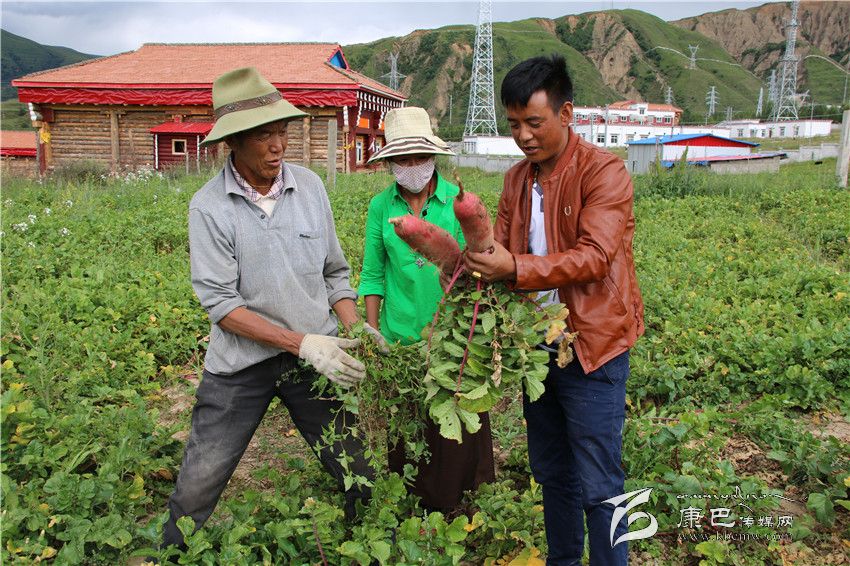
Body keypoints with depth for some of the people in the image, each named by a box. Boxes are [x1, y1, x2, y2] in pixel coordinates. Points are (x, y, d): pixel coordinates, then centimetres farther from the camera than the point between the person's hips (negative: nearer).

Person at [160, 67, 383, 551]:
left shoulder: (310, 186, -1)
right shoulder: (209, 207, -11)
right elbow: (221, 302, -14)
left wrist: (355, 329, -8)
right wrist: (302, 342, -21)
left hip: (318, 354, 3)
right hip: (241, 363, -2)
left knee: (361, 478, 8)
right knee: (198, 486, 7)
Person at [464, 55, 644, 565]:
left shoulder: (604, 172, -12)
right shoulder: (517, 179, 10)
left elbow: (594, 257, -23)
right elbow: (502, 250, 11)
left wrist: (515, 269, -32)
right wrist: (477, 264, -10)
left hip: (592, 348, -7)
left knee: (598, 485, 1)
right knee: (551, 473, 19)